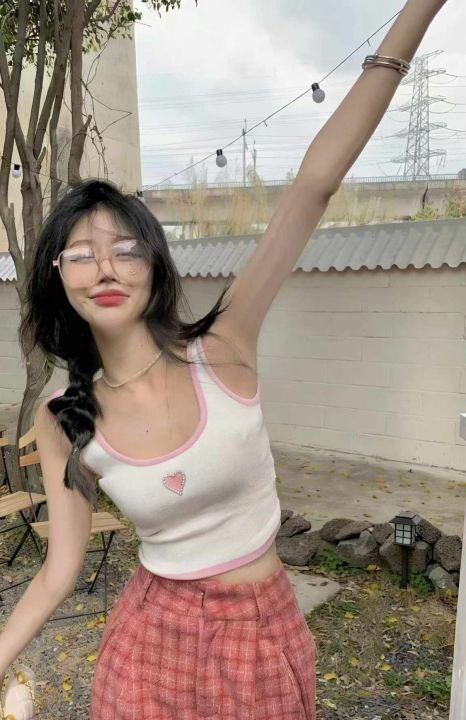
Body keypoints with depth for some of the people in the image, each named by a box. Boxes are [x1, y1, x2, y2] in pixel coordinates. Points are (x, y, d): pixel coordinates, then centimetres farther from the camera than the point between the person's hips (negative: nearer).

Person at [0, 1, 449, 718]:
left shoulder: (221, 350, -19)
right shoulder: (62, 422, -12)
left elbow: (313, 189, -25)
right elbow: (60, 570, -2)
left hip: (265, 631, 0)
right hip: (152, 637, 1)